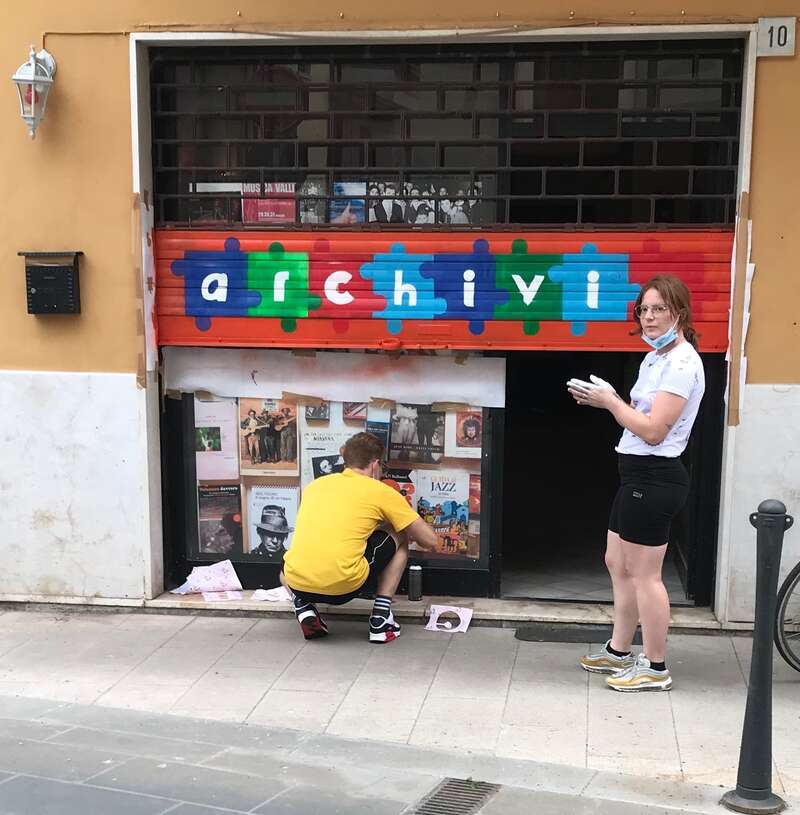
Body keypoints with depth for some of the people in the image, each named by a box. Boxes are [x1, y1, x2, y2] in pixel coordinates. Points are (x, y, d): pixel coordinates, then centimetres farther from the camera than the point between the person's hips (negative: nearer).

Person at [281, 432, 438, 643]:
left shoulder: (315, 485, 20)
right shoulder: (382, 492, 7)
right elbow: (429, 540, 11)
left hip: (298, 583, 4)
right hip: (344, 585, -4)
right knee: (398, 539, 21)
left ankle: (303, 605, 12)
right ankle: (380, 619, 13)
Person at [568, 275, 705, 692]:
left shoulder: (681, 363, -16)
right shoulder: (655, 358, 15)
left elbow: (653, 430, -21)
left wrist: (610, 401, -11)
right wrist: (601, 400, 3)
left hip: (654, 478, -10)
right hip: (638, 474, 10)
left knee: (643, 574, -2)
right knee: (618, 563, 18)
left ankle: (655, 668, 11)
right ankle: (618, 652, 31)